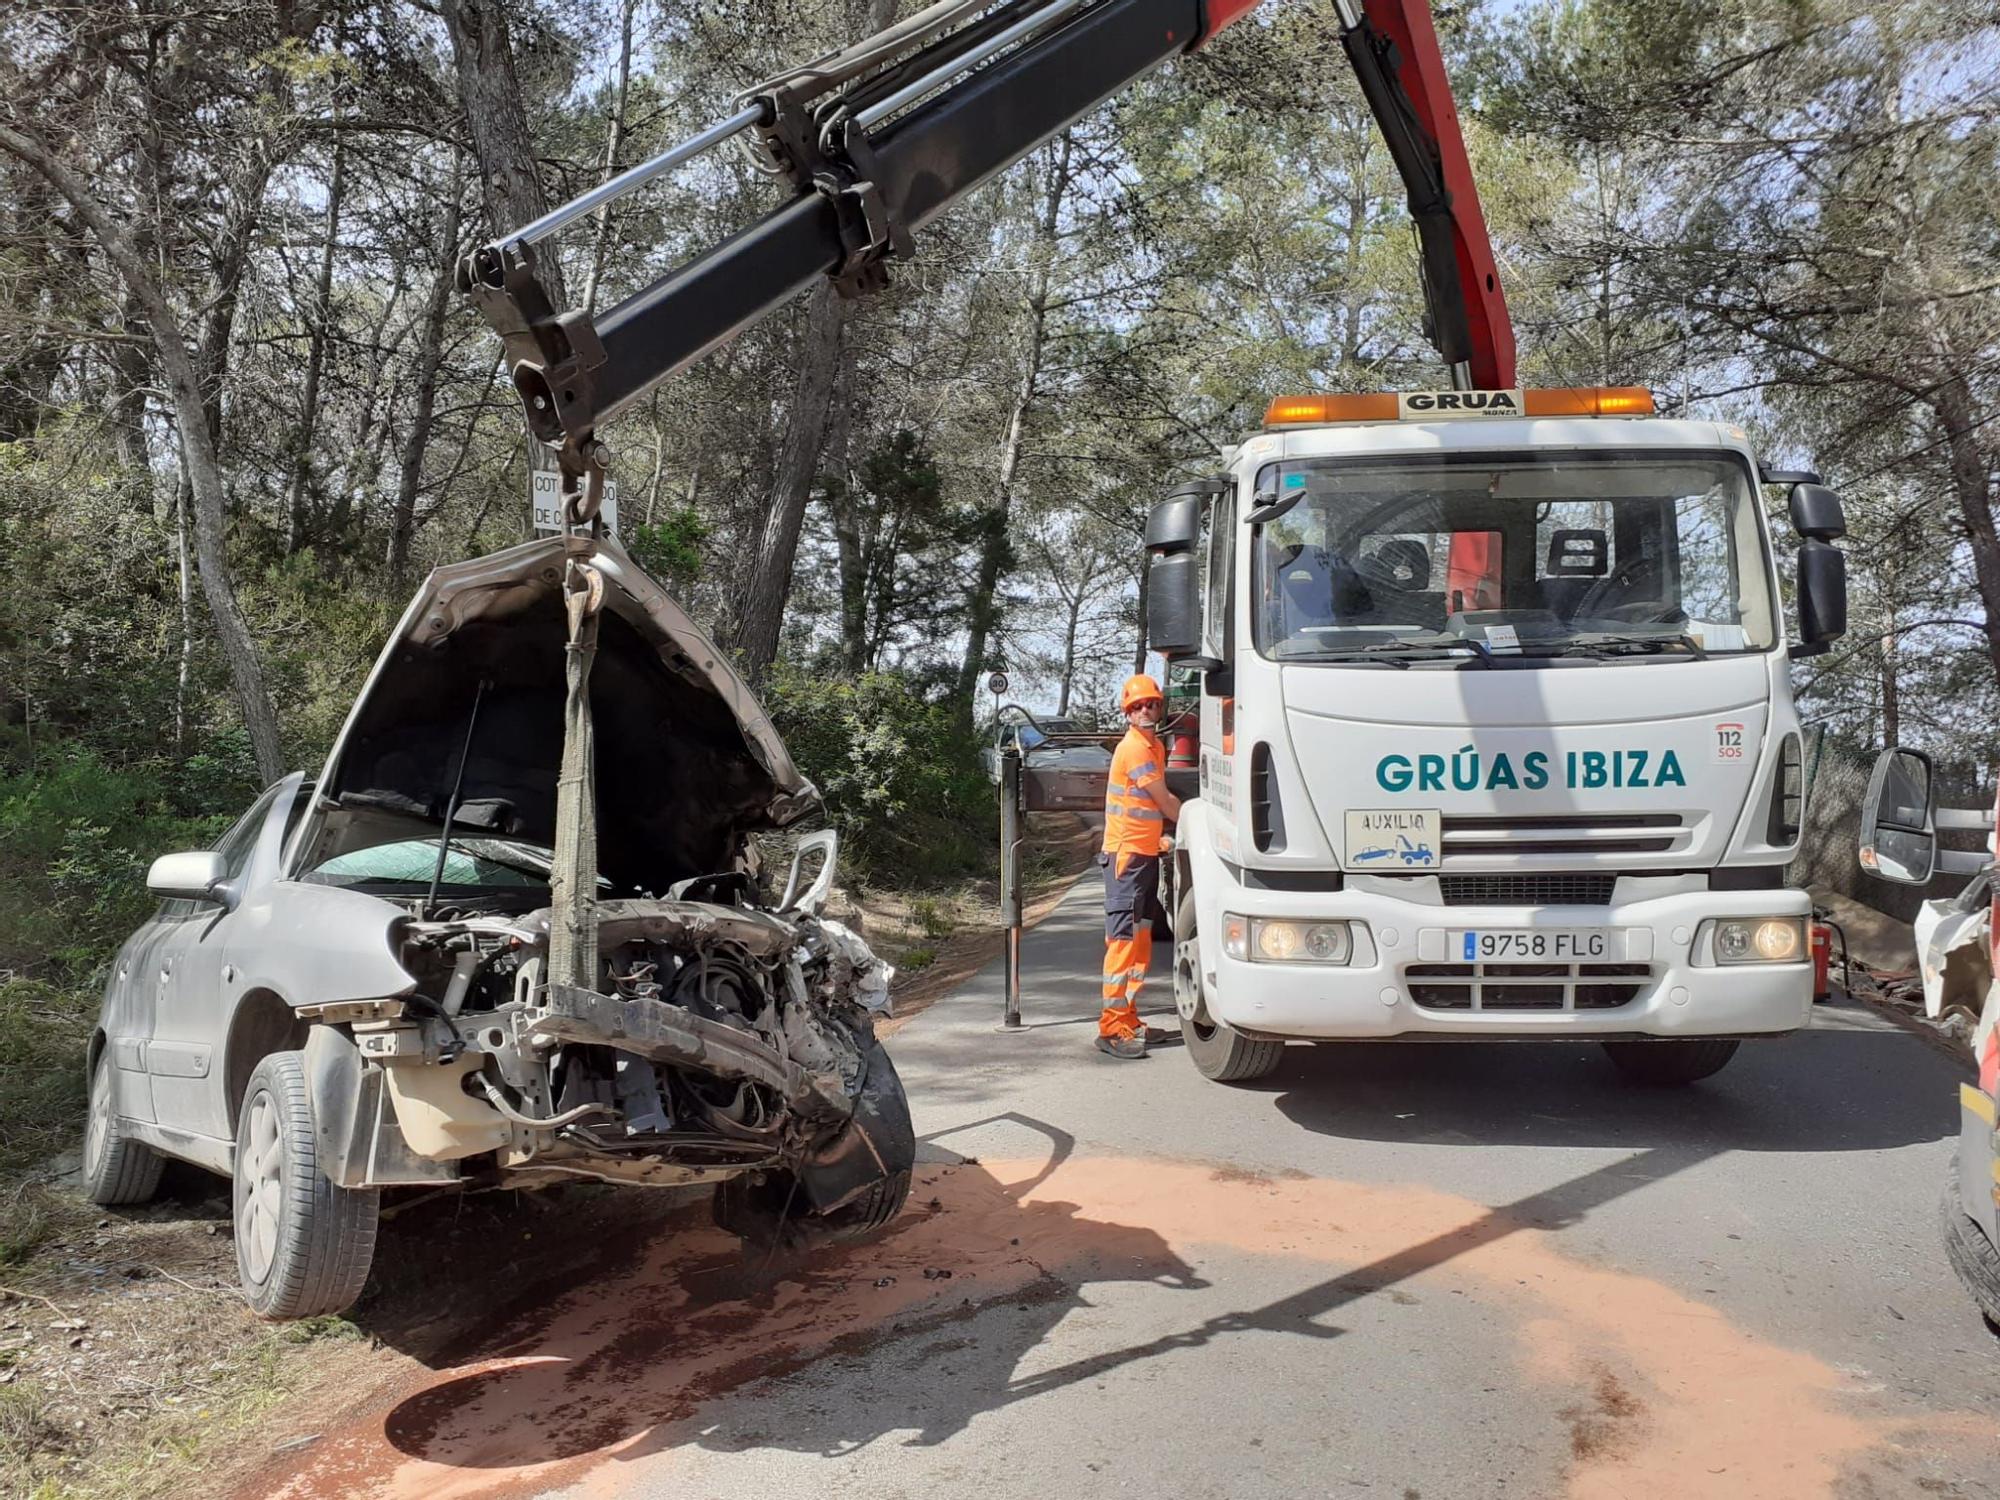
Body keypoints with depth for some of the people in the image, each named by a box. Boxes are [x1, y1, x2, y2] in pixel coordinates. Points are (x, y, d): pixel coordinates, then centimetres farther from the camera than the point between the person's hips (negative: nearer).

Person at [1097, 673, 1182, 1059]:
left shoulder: (1155, 747, 17)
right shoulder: (1134, 748, -13)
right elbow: (1165, 801, -9)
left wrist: (1163, 837, 9)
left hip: (1147, 853, 9)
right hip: (1126, 854, -9)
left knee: (1141, 940, 12)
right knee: (1123, 938, -12)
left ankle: (1128, 1019, 20)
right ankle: (1111, 1029, -12)